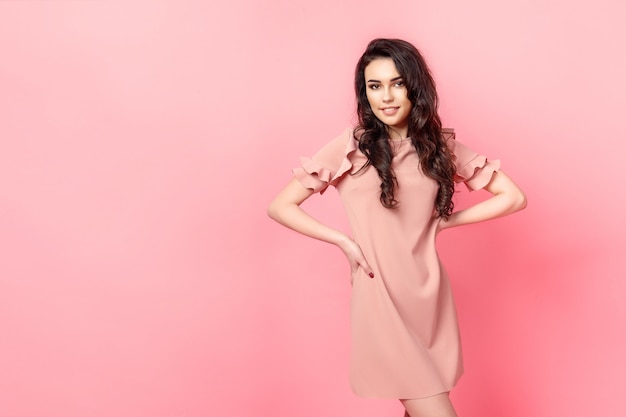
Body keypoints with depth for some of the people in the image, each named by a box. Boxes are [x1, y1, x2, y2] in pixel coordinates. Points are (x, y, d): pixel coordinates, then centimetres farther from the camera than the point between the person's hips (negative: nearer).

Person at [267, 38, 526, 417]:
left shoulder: (441, 146, 5)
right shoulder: (349, 149, -4)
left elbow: (513, 197, 7)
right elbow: (280, 207, -2)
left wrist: (444, 222, -1)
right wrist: (343, 241, -9)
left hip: (430, 296, 4)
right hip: (381, 297, -3)